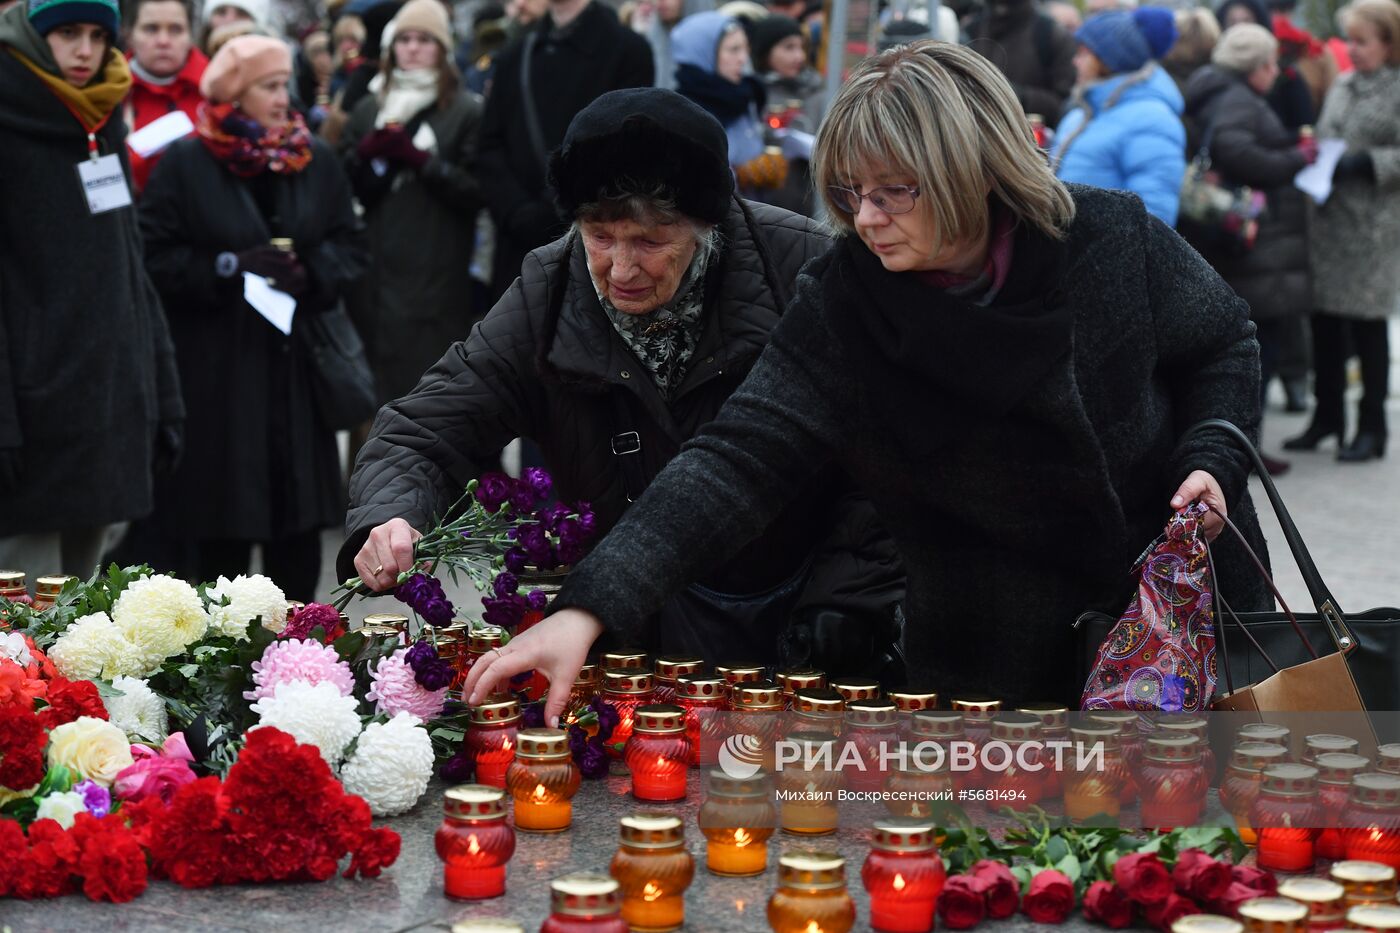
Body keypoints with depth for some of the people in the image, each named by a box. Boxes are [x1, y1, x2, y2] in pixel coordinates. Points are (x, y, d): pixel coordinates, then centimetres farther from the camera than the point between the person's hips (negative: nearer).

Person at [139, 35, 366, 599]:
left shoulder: (316, 160, 9)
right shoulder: (185, 163, -4)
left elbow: (350, 248, 11)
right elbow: (156, 257, -7)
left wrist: (314, 272, -9)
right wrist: (229, 266, -18)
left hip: (297, 364, 4)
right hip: (215, 371, -4)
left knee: (300, 506, 6)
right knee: (220, 510, -1)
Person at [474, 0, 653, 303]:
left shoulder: (628, 50, 1)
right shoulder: (513, 58, 17)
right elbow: (490, 148, 10)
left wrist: (553, 214, -14)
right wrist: (519, 213, -8)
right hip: (520, 252, 4)